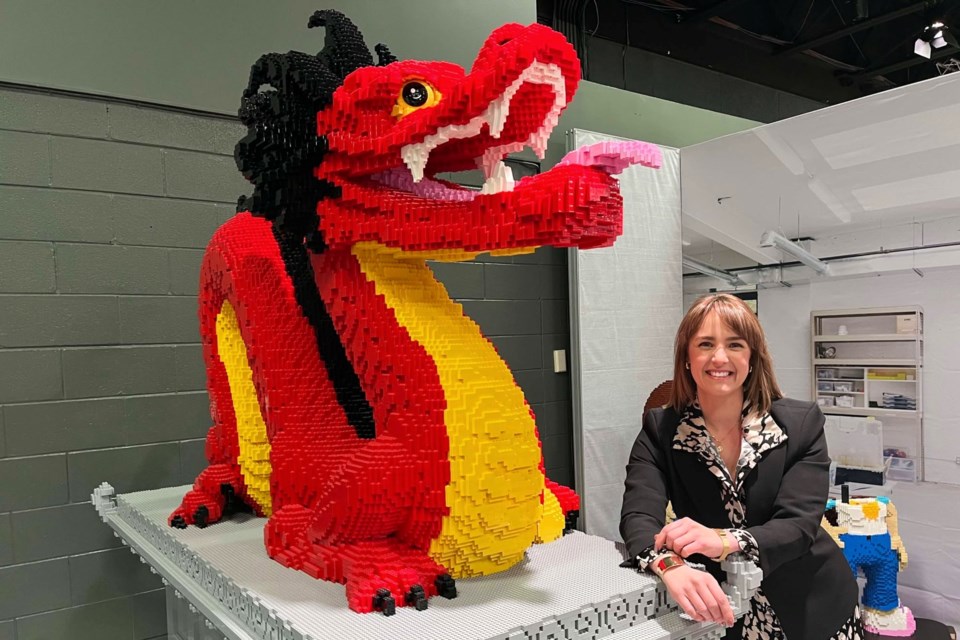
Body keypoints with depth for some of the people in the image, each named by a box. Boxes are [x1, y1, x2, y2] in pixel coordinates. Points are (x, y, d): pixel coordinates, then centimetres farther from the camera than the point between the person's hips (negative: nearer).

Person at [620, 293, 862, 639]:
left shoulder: (801, 423, -13)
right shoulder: (659, 430, -12)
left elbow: (800, 525, -22)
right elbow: (638, 515, -24)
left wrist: (724, 541, -41)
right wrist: (671, 566, -46)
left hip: (809, 608, 1)